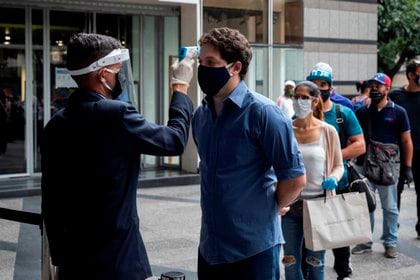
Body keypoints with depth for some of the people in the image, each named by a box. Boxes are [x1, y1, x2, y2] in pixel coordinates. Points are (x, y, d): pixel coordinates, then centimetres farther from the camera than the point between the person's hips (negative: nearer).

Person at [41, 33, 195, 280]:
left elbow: (50, 201, 8)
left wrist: (59, 255, 16)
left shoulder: (56, 124, 3)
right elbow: (175, 140, -6)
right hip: (116, 258, -6)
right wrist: (181, 87, 7)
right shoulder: (115, 114, -18)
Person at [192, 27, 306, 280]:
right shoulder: (200, 115, 6)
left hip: (254, 249, -6)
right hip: (210, 247, 6)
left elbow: (295, 178, -14)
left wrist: (266, 211, -1)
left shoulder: (262, 112, -15)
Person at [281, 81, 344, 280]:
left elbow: (338, 166, 5)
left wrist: (333, 179, -16)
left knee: (316, 262, 12)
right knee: (291, 262, 10)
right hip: (290, 204, 1)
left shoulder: (328, 131, -4)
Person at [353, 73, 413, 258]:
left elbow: (406, 141, 1)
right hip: (365, 166, 3)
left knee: (390, 208, 5)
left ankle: (390, 243, 16)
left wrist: (408, 167, -4)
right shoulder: (362, 112, 7)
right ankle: (365, 242, 21)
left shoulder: (398, 112, 0)